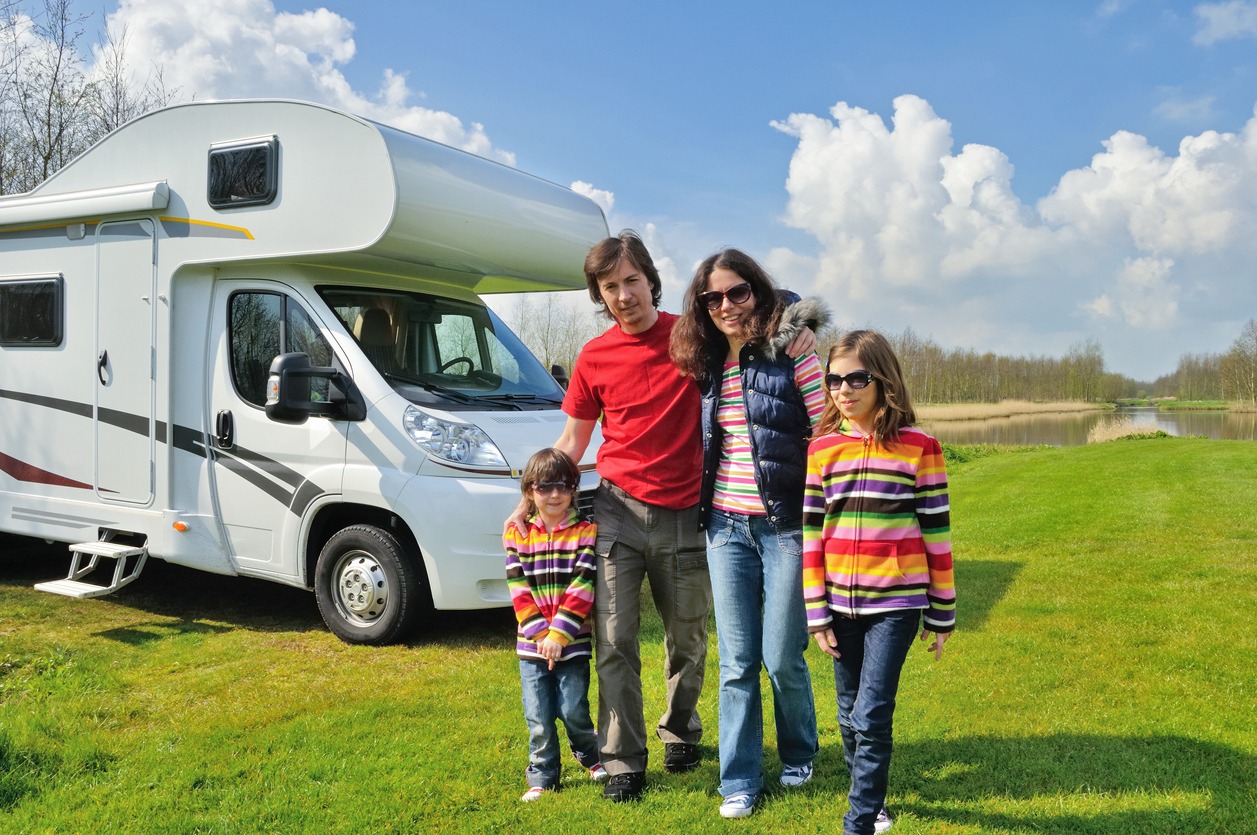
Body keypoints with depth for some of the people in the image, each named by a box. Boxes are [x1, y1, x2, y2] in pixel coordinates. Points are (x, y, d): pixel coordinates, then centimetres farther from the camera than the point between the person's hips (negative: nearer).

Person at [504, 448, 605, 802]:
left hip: (573, 641, -2)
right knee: (539, 717, 5)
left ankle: (592, 755, 30)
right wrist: (540, 633, -14)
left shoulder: (586, 531, -4)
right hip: (531, 643, 2)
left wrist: (559, 633, -20)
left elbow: (582, 587, -12)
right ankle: (541, 778, 22)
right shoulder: (516, 535, 2)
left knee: (573, 710, 1)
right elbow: (519, 590, -4)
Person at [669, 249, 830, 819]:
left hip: (785, 525, -4)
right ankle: (740, 782, 19)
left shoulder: (792, 352, -5)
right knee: (736, 662, 7)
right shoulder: (707, 366, 9)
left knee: (783, 657, 4)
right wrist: (704, 509, 12)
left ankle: (798, 754, 32)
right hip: (727, 527, 4)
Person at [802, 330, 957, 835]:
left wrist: (942, 614, 1)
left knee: (871, 717, -7)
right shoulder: (822, 448, 2)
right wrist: (816, 613, 2)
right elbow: (812, 534, 4)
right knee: (850, 718, 14)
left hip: (896, 603, -3)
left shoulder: (918, 447, -6)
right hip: (841, 606, 4)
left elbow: (937, 532, -2)